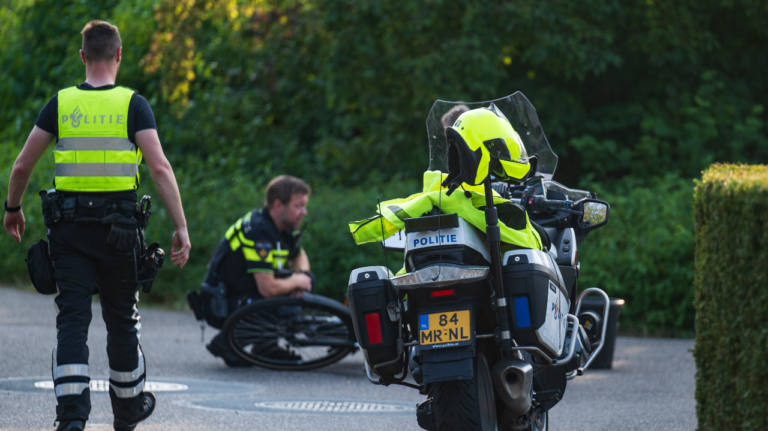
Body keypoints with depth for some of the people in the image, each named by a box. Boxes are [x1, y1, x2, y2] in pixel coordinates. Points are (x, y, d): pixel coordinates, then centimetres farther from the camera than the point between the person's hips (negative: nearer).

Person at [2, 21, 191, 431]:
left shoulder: (60, 104, 2)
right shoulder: (133, 104, -3)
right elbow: (160, 168, -12)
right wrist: (181, 228, -10)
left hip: (70, 227, 1)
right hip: (118, 226, -1)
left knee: (72, 319, 0)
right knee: (122, 318, 14)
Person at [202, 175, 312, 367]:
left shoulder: (286, 226, 1)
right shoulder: (258, 229, -27)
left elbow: (299, 256, 24)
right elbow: (268, 288, -32)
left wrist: (302, 276, 0)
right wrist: (295, 281, -11)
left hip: (246, 291, 10)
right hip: (222, 303, -10)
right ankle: (225, 342, -7)